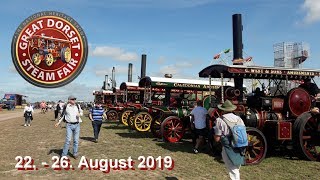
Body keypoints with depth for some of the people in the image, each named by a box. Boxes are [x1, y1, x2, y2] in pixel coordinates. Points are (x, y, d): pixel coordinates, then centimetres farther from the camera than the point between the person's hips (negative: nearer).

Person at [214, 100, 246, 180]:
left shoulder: (220, 121, -14)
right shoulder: (239, 119, 3)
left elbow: (217, 139, -13)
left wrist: (215, 130, 4)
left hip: (229, 150, -5)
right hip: (239, 150, 6)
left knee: (233, 173, 4)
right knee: (237, 170, 24)